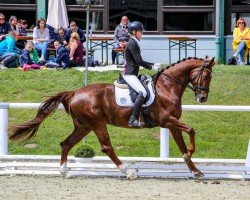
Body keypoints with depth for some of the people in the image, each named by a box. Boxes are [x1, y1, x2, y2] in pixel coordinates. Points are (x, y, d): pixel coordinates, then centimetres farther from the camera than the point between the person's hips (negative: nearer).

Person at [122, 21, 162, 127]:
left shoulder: (134, 43, 19)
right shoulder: (132, 44, -12)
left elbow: (139, 61, 23)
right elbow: (138, 61, -17)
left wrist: (153, 64, 14)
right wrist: (151, 67, -11)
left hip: (132, 74, 11)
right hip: (129, 74, -11)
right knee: (142, 92, -25)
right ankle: (133, 119, -30)